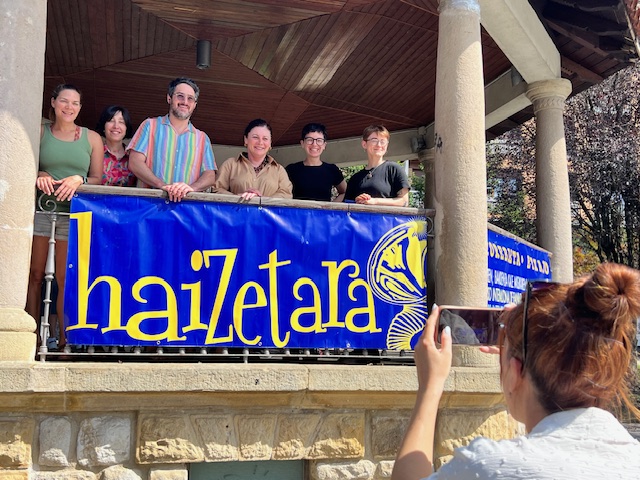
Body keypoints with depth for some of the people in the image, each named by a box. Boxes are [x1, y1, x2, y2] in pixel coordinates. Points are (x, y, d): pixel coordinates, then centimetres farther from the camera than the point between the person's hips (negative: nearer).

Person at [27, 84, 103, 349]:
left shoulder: (92, 138, 11)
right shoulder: (40, 132, 11)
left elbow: (97, 178, 8)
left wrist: (79, 180, -12)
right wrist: (39, 175, -11)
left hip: (73, 213, -1)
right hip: (41, 208, 1)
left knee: (65, 279, -3)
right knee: (34, 275, -2)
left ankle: (63, 339, 2)